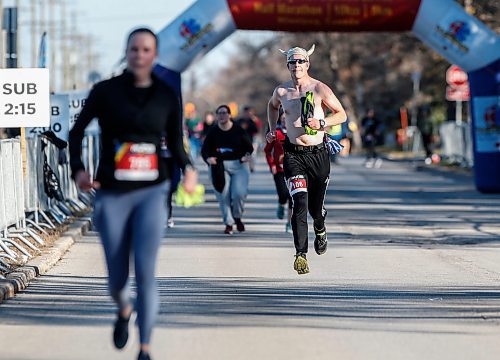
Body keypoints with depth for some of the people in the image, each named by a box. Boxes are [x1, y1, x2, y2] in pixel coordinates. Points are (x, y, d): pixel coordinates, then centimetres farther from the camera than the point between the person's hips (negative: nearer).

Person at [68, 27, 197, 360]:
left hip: (152, 192, 0)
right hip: (112, 195, 0)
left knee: (145, 270, -16)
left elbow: (176, 143, 10)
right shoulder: (105, 91, -2)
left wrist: (188, 169, -11)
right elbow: (77, 131, 7)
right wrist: (78, 170, -9)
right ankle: (125, 310, 43)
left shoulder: (168, 96, 3)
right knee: (117, 279, 5)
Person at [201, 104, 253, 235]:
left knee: (239, 193, -15)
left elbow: (249, 146, 5)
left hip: (239, 165, -1)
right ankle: (228, 224, 5)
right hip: (219, 166, 1)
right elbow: (205, 149, 4)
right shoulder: (213, 132, 5)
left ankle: (237, 217, 13)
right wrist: (208, 158, -17)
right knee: (223, 196, -7)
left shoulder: (238, 131, 2)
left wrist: (247, 155, -16)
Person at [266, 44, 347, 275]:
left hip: (318, 154, 0)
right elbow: (272, 106, 27)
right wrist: (272, 129, 17)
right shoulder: (281, 91, 2)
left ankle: (320, 230, 47)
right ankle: (301, 254, -21)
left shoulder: (320, 89, -6)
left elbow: (342, 115, 1)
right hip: (293, 154, 0)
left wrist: (321, 123, -15)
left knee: (316, 206, 10)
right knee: (300, 202, -18)